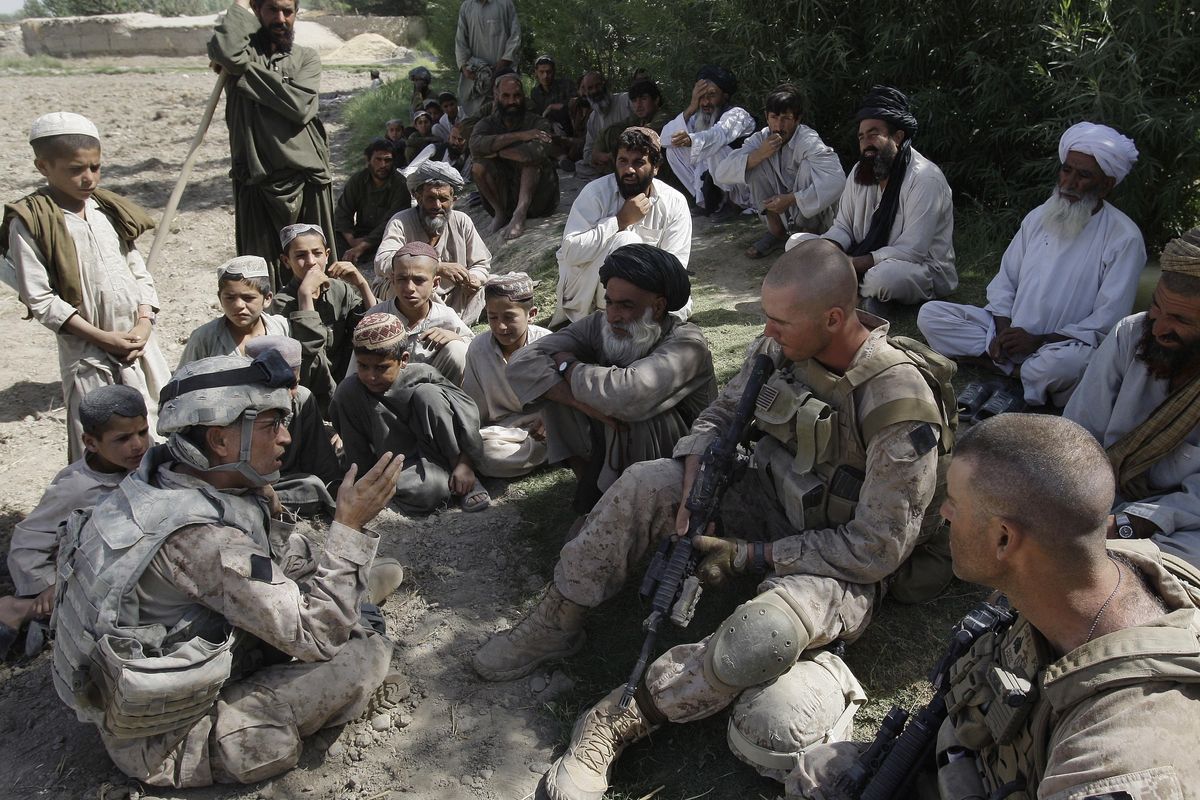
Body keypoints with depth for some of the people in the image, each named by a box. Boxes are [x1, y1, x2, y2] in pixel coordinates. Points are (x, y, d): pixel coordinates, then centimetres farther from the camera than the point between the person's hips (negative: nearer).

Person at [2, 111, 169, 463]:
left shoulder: (109, 210, 7)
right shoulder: (28, 223, -9)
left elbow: (139, 272, 9)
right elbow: (39, 298, -11)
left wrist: (145, 323, -6)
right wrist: (101, 337, -15)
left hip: (138, 339, 5)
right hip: (86, 350, -5)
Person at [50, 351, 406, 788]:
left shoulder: (157, 482, -5)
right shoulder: (198, 536, -31)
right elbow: (315, 635, -25)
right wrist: (349, 525, -22)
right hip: (163, 746, -9)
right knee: (368, 652, -11)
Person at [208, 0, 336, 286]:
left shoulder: (306, 57, 11)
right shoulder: (242, 47, 8)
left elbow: (299, 105, -8)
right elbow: (226, 52, -19)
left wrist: (243, 69, -7)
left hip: (308, 180, 1)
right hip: (257, 183, -1)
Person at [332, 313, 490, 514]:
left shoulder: (422, 376, -15)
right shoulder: (350, 392, -13)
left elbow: (467, 409, -13)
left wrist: (465, 464, -16)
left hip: (434, 450, 1)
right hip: (403, 465, -1)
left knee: (427, 394, -25)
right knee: (423, 492, -37)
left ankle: (465, 477, -12)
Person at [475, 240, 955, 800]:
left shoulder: (901, 408, -28)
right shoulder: (779, 348, -10)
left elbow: (877, 548, -23)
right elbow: (720, 416, 4)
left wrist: (749, 555, -23)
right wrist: (693, 496, -16)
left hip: (847, 565, -6)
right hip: (771, 498, 6)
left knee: (766, 629, -38)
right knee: (643, 483, -11)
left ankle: (615, 723, -18)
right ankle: (555, 627, 4)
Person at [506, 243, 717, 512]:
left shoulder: (687, 344, -26)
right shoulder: (599, 326, -11)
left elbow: (626, 393, -44)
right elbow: (523, 364, -20)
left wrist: (568, 365, -24)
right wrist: (585, 404, -34)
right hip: (611, 450, 5)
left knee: (634, 411, -34)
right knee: (554, 384, -11)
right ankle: (589, 478, -1)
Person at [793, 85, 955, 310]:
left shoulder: (925, 179, -20)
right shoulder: (861, 172, 4)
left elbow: (911, 251, -25)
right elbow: (842, 227, 7)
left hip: (922, 269, -7)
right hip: (867, 261, 7)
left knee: (883, 275, -42)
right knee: (797, 241, -2)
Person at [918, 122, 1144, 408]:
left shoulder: (1124, 238, -6)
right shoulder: (1039, 216, 10)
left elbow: (1107, 321, -11)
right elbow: (1005, 279, 11)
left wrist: (1039, 341, -19)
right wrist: (1003, 329, -8)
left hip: (1065, 343, -5)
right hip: (1011, 331, 6)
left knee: (1066, 362, -43)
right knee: (930, 314, -14)